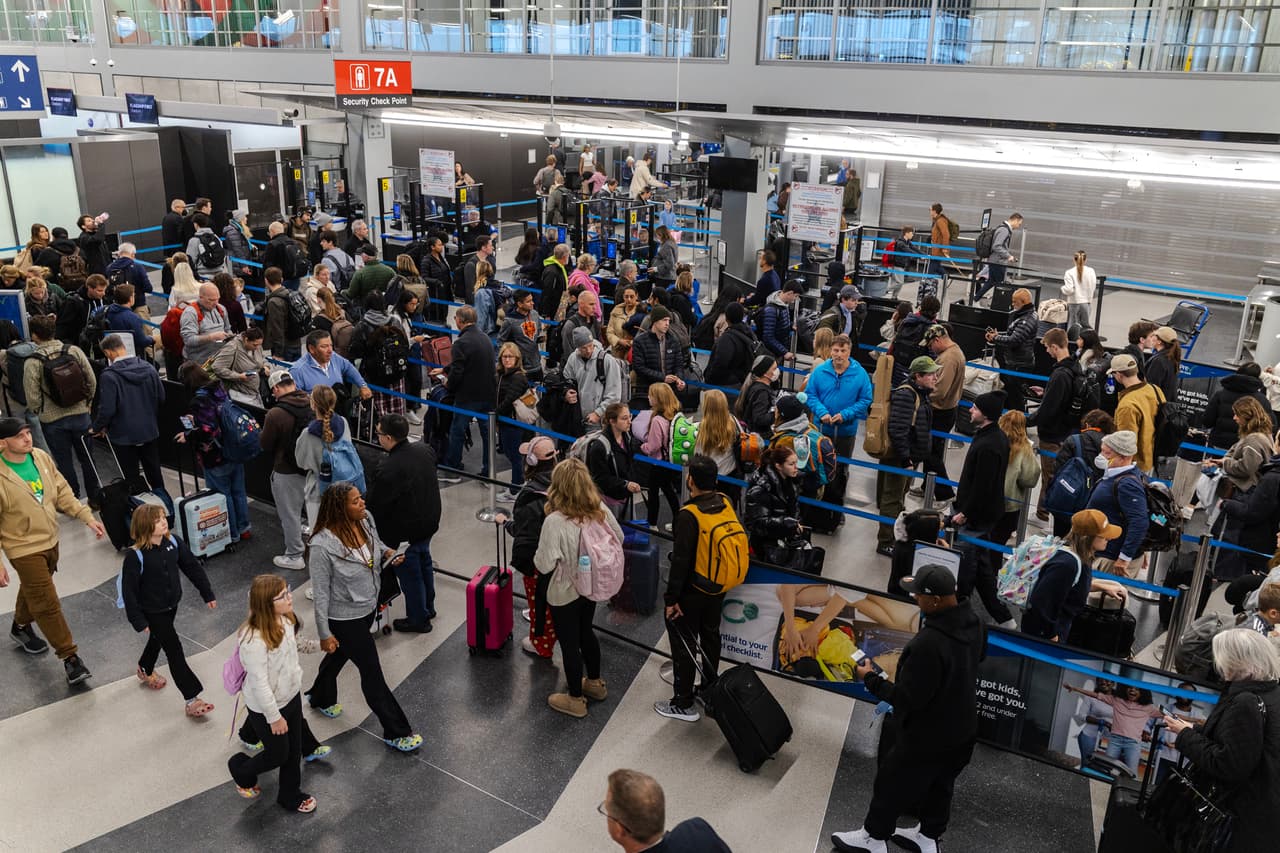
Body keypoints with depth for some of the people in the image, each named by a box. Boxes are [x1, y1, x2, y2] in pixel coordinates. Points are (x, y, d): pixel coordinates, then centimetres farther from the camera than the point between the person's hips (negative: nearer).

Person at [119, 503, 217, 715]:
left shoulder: (173, 542, -11)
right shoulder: (135, 556, -26)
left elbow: (192, 567, 0)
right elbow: (128, 590, -20)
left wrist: (208, 594, 2)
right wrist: (138, 621, -17)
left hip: (172, 605, 6)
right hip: (152, 612, -6)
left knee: (159, 639, 29)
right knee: (174, 650, -6)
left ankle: (145, 670, 60)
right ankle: (192, 699, -1)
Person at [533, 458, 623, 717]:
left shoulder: (555, 522, -31)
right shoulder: (600, 510, -14)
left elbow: (544, 565, -27)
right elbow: (618, 539, 1)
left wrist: (538, 555, -5)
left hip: (565, 594, -6)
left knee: (569, 643, 13)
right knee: (586, 632, 28)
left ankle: (575, 700, 31)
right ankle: (595, 683, 47)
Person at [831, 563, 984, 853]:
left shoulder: (928, 644, -39)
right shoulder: (973, 623, -11)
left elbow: (909, 699, -30)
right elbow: (978, 656, 12)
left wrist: (871, 679, -17)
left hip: (926, 734, -7)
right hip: (962, 727, 7)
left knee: (892, 783, 16)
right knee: (940, 784, 27)